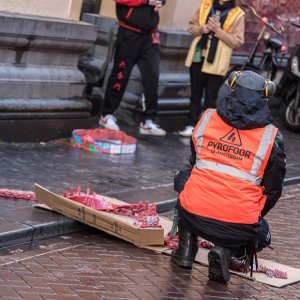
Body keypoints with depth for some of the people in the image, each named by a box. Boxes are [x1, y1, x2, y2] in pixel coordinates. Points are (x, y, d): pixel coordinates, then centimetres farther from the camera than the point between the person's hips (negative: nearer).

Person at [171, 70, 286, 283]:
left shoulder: (207, 119, 8)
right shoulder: (271, 137, 2)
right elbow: (273, 190, 11)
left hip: (193, 217, 2)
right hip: (239, 228, -2)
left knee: (184, 178, 34)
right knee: (261, 235, 33)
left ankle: (186, 248, 24)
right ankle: (226, 250, 0)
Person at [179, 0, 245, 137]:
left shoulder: (237, 14, -5)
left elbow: (237, 42, -9)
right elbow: (191, 26, 12)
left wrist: (218, 30, -19)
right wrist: (201, 29, -10)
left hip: (216, 62, -4)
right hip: (198, 57, 4)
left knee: (211, 97, 2)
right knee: (195, 94, 10)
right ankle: (192, 125, 17)